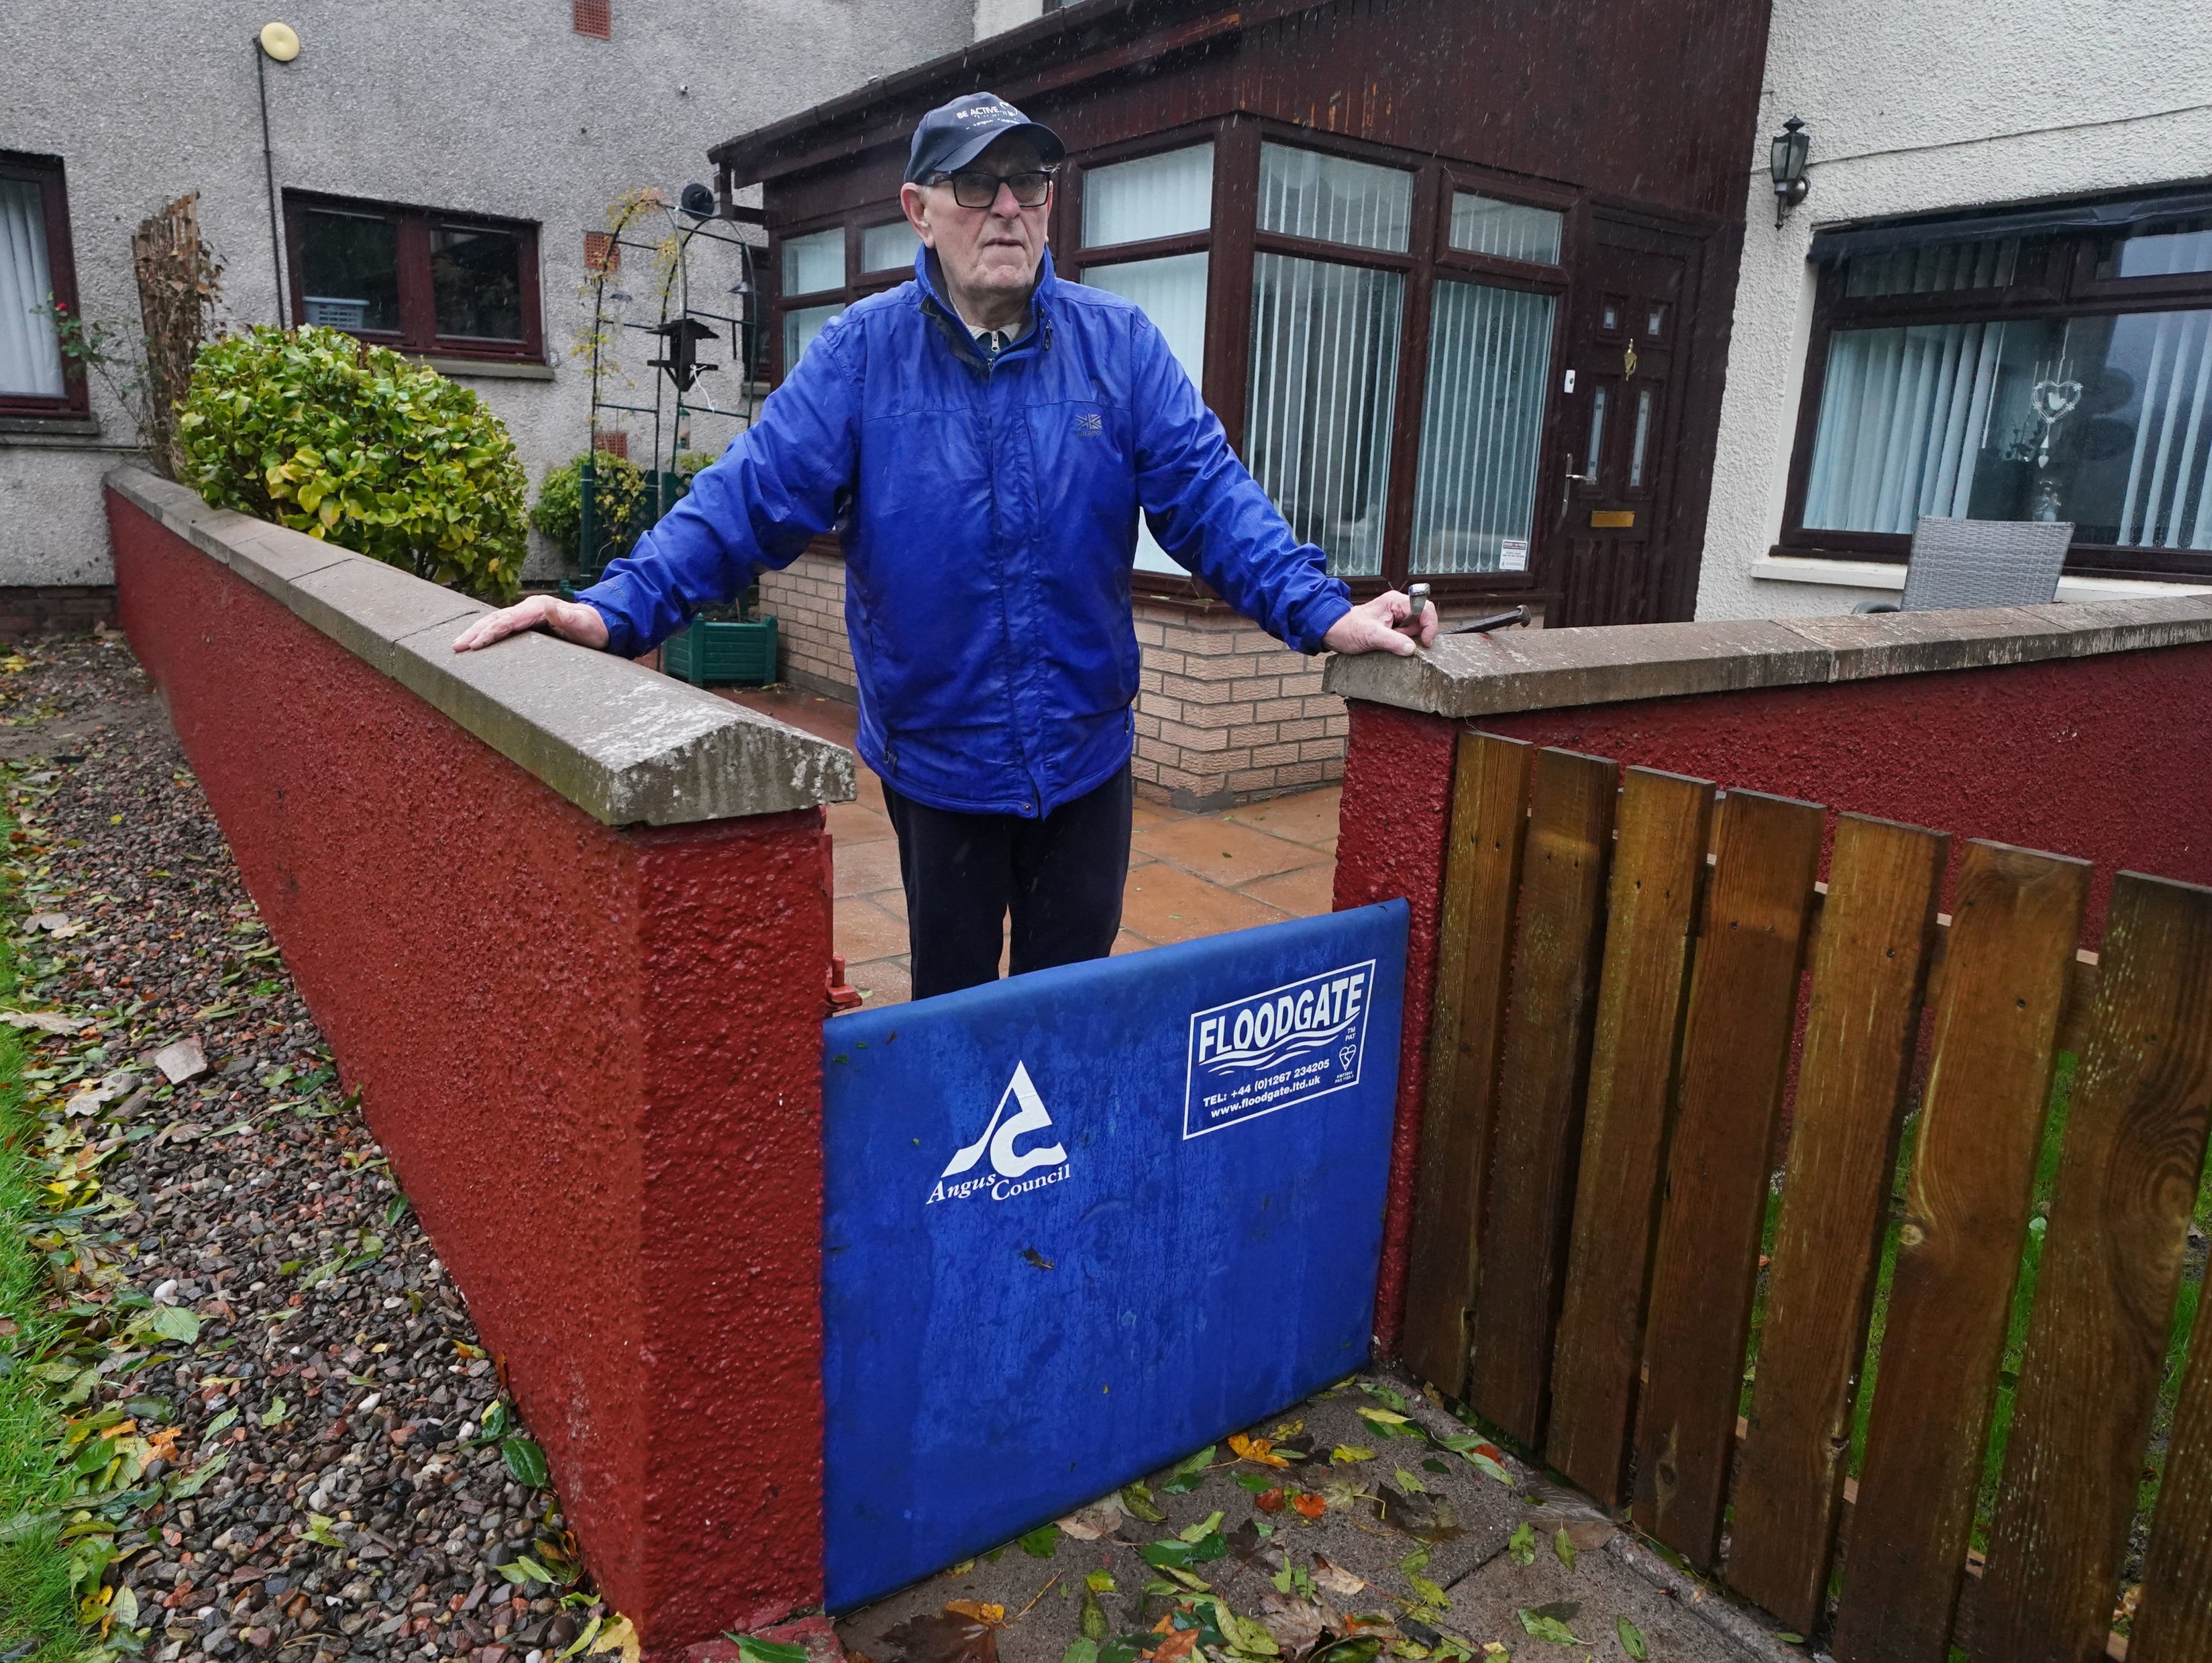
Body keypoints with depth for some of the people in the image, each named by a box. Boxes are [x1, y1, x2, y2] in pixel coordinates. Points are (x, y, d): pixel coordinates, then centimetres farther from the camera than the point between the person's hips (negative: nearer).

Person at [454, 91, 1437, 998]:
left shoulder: (1119, 345, -2)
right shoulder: (858, 353, -6)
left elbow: (1208, 494, -7)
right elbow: (749, 497, -12)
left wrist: (1321, 611, -19)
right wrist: (618, 609, -25)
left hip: (1087, 753, 1)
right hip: (936, 758, -1)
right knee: (951, 1005, 18)